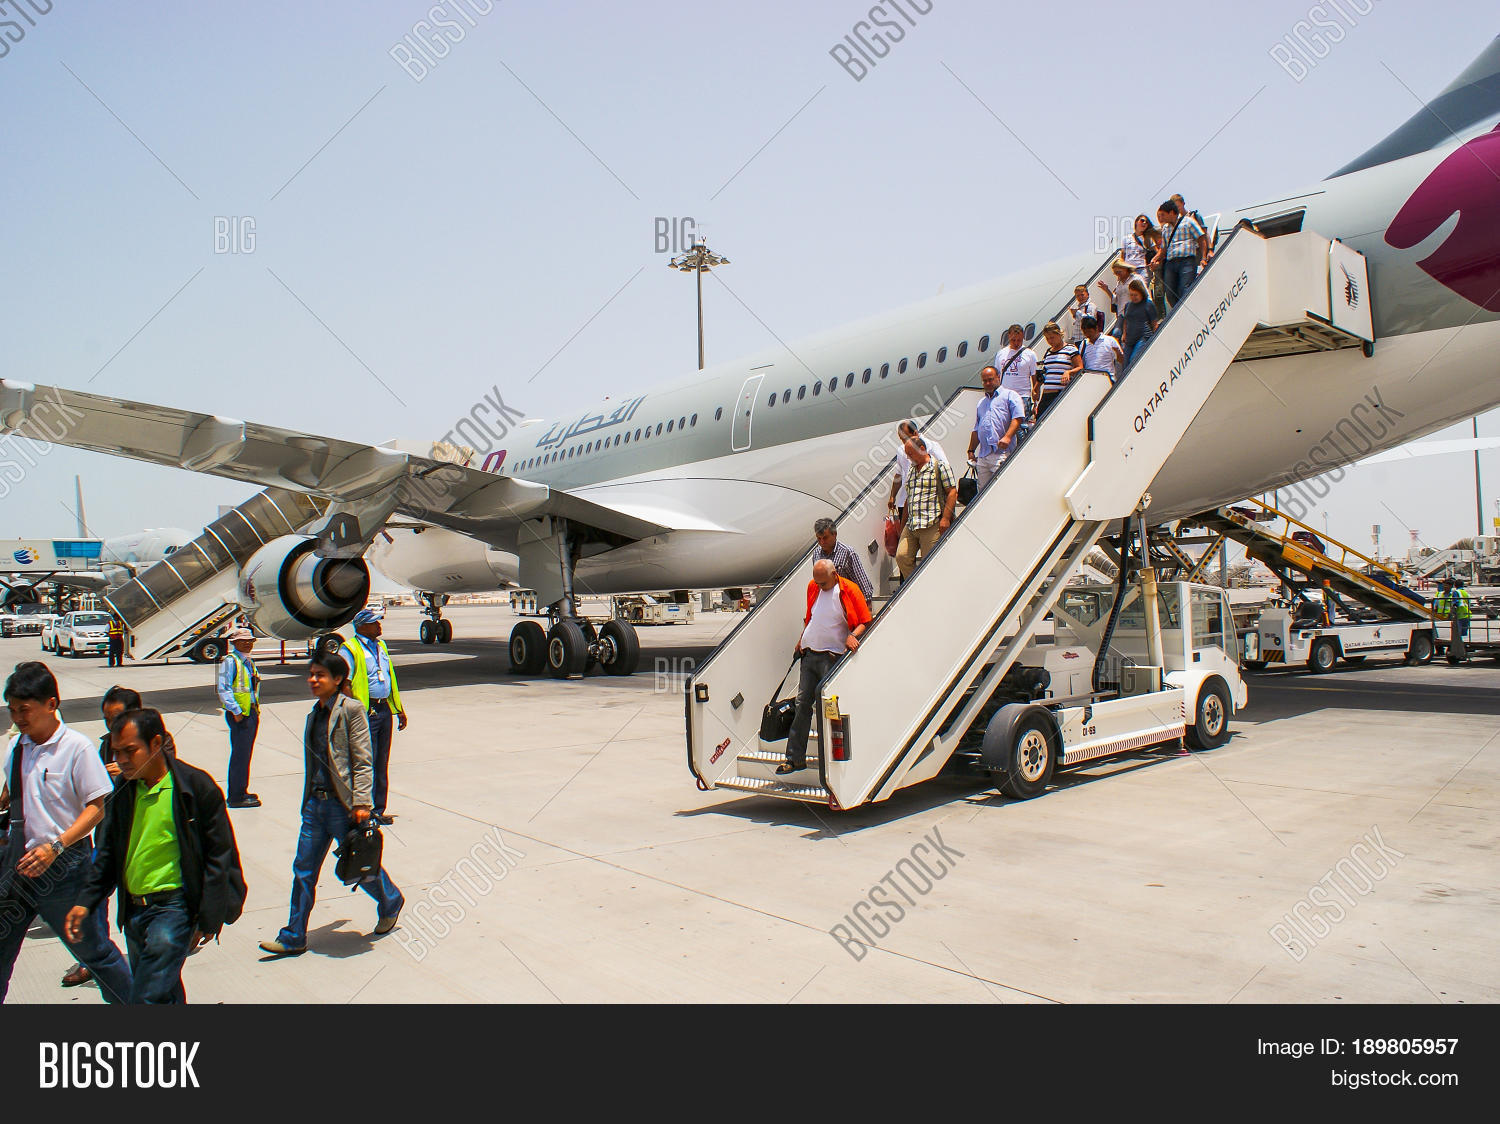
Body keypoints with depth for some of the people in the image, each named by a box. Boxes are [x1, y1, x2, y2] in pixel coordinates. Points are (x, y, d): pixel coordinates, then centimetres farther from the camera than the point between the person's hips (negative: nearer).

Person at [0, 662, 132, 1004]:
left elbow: (96, 808, -15)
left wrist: (55, 846, -24)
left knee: (91, 948, 7)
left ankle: (130, 1001, 25)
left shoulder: (76, 747, -15)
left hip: (64, 864, -5)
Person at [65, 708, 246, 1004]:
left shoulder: (196, 787, -13)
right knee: (165, 993, 15)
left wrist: (209, 918, -11)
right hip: (133, 909, 7)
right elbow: (109, 854, 17)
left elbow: (219, 856, -10)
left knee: (148, 996, -13)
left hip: (174, 905, -6)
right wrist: (86, 902, 6)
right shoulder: (124, 790, 6)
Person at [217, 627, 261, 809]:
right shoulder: (230, 661, -10)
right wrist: (236, 712, -20)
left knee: (245, 753, 14)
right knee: (240, 754, -7)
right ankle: (236, 797, -2)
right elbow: (223, 689, -17)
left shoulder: (249, 661, 17)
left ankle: (241, 791, 24)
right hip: (239, 715, -9)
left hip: (251, 713, 9)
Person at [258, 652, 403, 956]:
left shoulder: (351, 709, -11)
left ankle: (390, 903, 32)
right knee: (303, 870, 7)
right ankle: (293, 938, 17)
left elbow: (363, 760, -14)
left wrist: (361, 803, -19)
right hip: (315, 803, 7)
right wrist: (308, 801, 19)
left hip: (343, 804, -7)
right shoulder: (315, 715, 11)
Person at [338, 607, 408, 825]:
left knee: (382, 763, 11)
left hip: (385, 710, 7)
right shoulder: (350, 649, -7)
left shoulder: (381, 646, 17)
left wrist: (399, 709, 21)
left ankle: (378, 810, 20)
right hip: (366, 712, -7)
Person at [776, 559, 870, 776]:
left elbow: (865, 622, -7)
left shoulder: (849, 590, -7)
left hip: (831, 657, -6)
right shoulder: (813, 588, 12)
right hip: (809, 654, 6)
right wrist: (801, 640, 19)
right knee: (802, 703, 5)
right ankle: (795, 758, 11)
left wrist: (852, 636, -24)